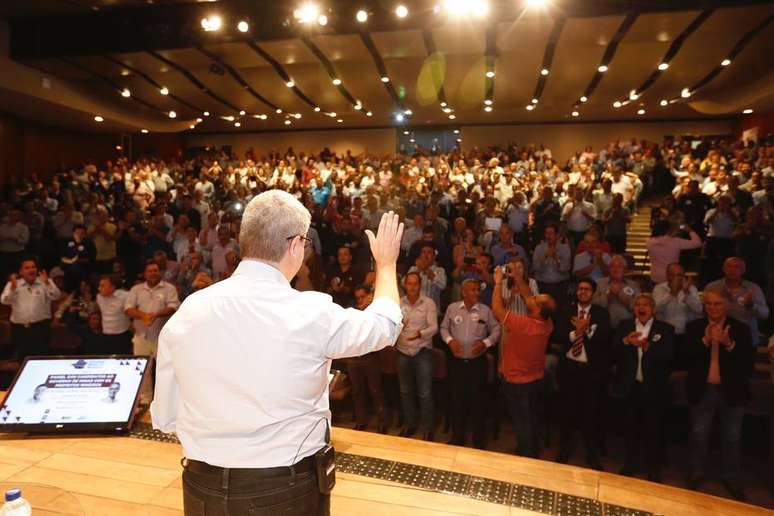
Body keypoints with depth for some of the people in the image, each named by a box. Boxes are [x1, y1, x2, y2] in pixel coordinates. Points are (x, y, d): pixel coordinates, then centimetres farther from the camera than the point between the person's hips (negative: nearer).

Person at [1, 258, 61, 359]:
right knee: (22, 358, 11)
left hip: (41, 327, -2)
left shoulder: (46, 282, 3)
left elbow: (56, 296, -13)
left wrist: (47, 283, -25)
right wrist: (13, 287, -18)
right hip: (19, 328, 2)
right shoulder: (13, 284, 6)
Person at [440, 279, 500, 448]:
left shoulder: (485, 310, -3)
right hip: (457, 361, 1)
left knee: (476, 399, 8)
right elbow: (444, 328, 8)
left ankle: (479, 439, 25)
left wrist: (486, 342, -13)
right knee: (457, 398, 11)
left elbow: (496, 330, 2)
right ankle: (458, 437, 28)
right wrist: (450, 340, -9)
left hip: (477, 362, -1)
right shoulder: (452, 308, 1)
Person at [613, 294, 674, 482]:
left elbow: (668, 355, -14)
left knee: (653, 430, 7)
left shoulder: (665, 329, -2)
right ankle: (631, 464, 30)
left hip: (653, 388, -2)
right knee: (632, 428, 15)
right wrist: (626, 341, -22)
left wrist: (647, 346, -28)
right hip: (630, 386, 2)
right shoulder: (625, 326, 6)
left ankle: (653, 470, 23)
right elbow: (614, 351, -4)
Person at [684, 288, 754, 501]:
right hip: (703, 390, 0)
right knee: (699, 435, 11)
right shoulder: (694, 327, -2)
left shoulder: (740, 329, -4)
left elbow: (748, 364, -11)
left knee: (732, 438, 12)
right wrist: (705, 340, -23)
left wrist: (729, 344, -24)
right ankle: (696, 473, 27)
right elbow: (687, 357, -12)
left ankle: (732, 478, 28)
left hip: (731, 392, 0)